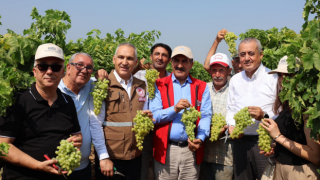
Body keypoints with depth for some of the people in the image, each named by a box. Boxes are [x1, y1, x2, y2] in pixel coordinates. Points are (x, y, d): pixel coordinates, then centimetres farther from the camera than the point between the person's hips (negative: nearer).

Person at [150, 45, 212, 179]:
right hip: (165, 150, -1)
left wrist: (200, 138, -15)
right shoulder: (159, 85, 4)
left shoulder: (202, 87, 8)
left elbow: (206, 116, 1)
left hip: (191, 149, 1)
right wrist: (174, 109, -18)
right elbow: (153, 116, -3)